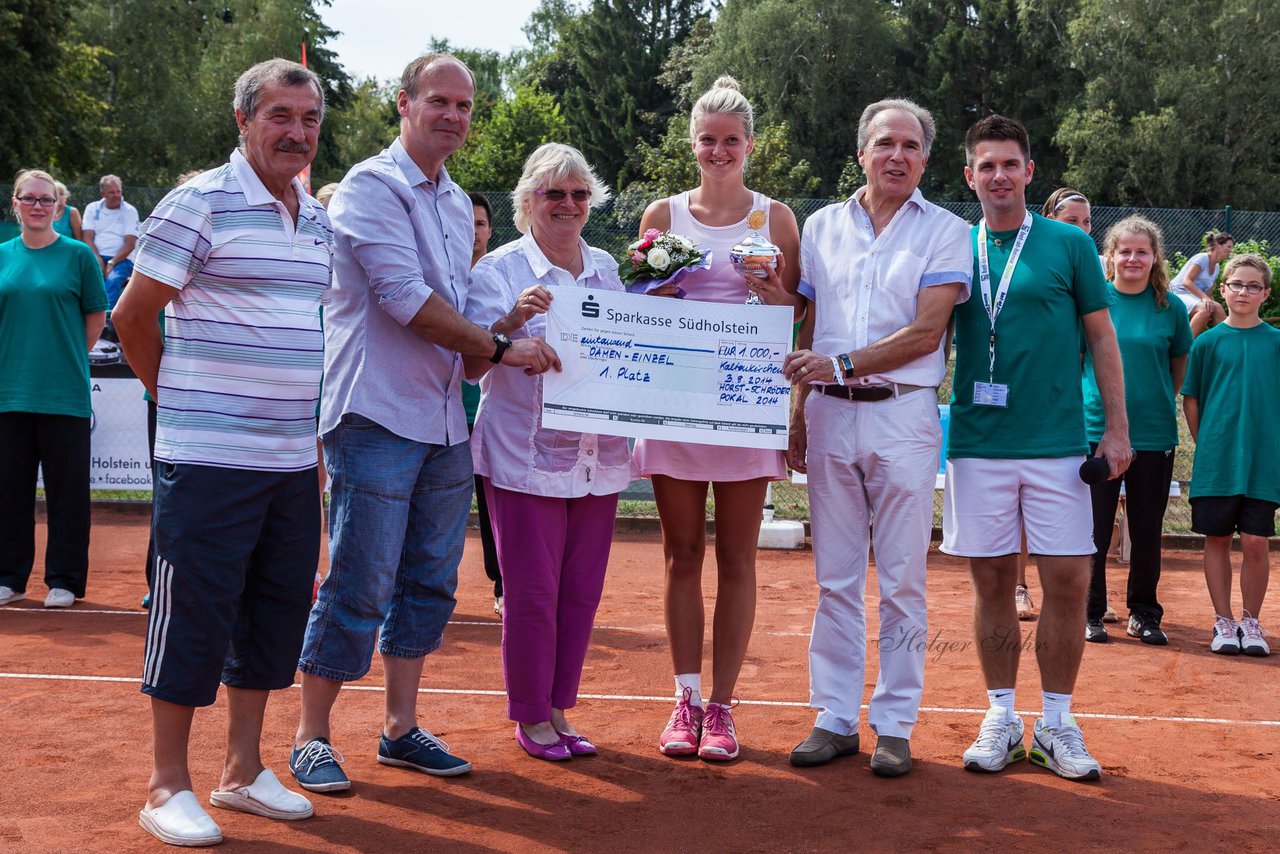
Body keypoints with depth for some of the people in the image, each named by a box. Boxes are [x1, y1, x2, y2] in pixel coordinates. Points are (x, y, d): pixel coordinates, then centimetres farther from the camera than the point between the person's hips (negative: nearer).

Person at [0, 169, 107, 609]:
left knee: (66, 487, 2)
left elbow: (96, 317, 4)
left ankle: (64, 581, 12)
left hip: (64, 394, -3)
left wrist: (68, 359, 2)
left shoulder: (77, 254, 0)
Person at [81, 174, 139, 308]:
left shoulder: (130, 211, 6)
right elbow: (87, 238, 4)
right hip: (96, 257, 2)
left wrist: (112, 263, -15)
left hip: (121, 259, -2)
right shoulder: (92, 208, 13)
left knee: (113, 280, -33)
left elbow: (130, 244, -3)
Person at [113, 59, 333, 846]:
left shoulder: (320, 221, 14)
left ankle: (244, 770, 25)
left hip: (294, 458, 7)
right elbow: (134, 315, -4)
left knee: (278, 609, 12)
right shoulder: (200, 203, -8)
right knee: (195, 612, -1)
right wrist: (178, 398, 5)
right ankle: (169, 787, 12)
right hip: (210, 456, -7)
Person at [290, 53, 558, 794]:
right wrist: (501, 347, -13)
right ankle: (312, 738, 8)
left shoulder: (457, 203, 17)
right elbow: (407, 299, -17)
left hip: (445, 421, 8)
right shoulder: (373, 186, -8)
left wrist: (509, 320, 5)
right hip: (379, 418, -8)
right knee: (360, 586, -5)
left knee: (429, 582, 11)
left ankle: (402, 728, 22)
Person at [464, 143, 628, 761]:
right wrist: (511, 320, -27)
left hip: (597, 453, 5)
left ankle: (558, 709, 23)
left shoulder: (606, 268, 12)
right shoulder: (498, 270, -3)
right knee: (531, 592, -1)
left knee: (582, 590, 9)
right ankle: (530, 717, 15)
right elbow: (471, 365, -11)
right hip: (525, 453, -5)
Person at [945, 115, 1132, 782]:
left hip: (1058, 444, -1)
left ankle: (1057, 724, 12)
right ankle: (1002, 717, 18)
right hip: (977, 444, 1)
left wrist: (1117, 428, 0)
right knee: (991, 581, 6)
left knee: (1067, 581, -1)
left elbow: (1101, 338, 6)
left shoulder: (1069, 245, 4)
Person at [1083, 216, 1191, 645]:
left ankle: (1143, 613, 22)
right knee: (1094, 528, 3)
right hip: (1096, 429, -1)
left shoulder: (1171, 307, 2)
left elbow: (1180, 364, 12)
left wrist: (1160, 403, 4)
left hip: (1154, 434, 1)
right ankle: (1090, 612, 16)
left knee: (1147, 530, 8)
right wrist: (1090, 401, 2)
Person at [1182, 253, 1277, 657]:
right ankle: (1223, 621, 17)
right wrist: (1206, 445, 3)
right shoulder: (1208, 342, 3)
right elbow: (1190, 399, 7)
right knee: (1217, 539, 5)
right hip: (1216, 461, 0)